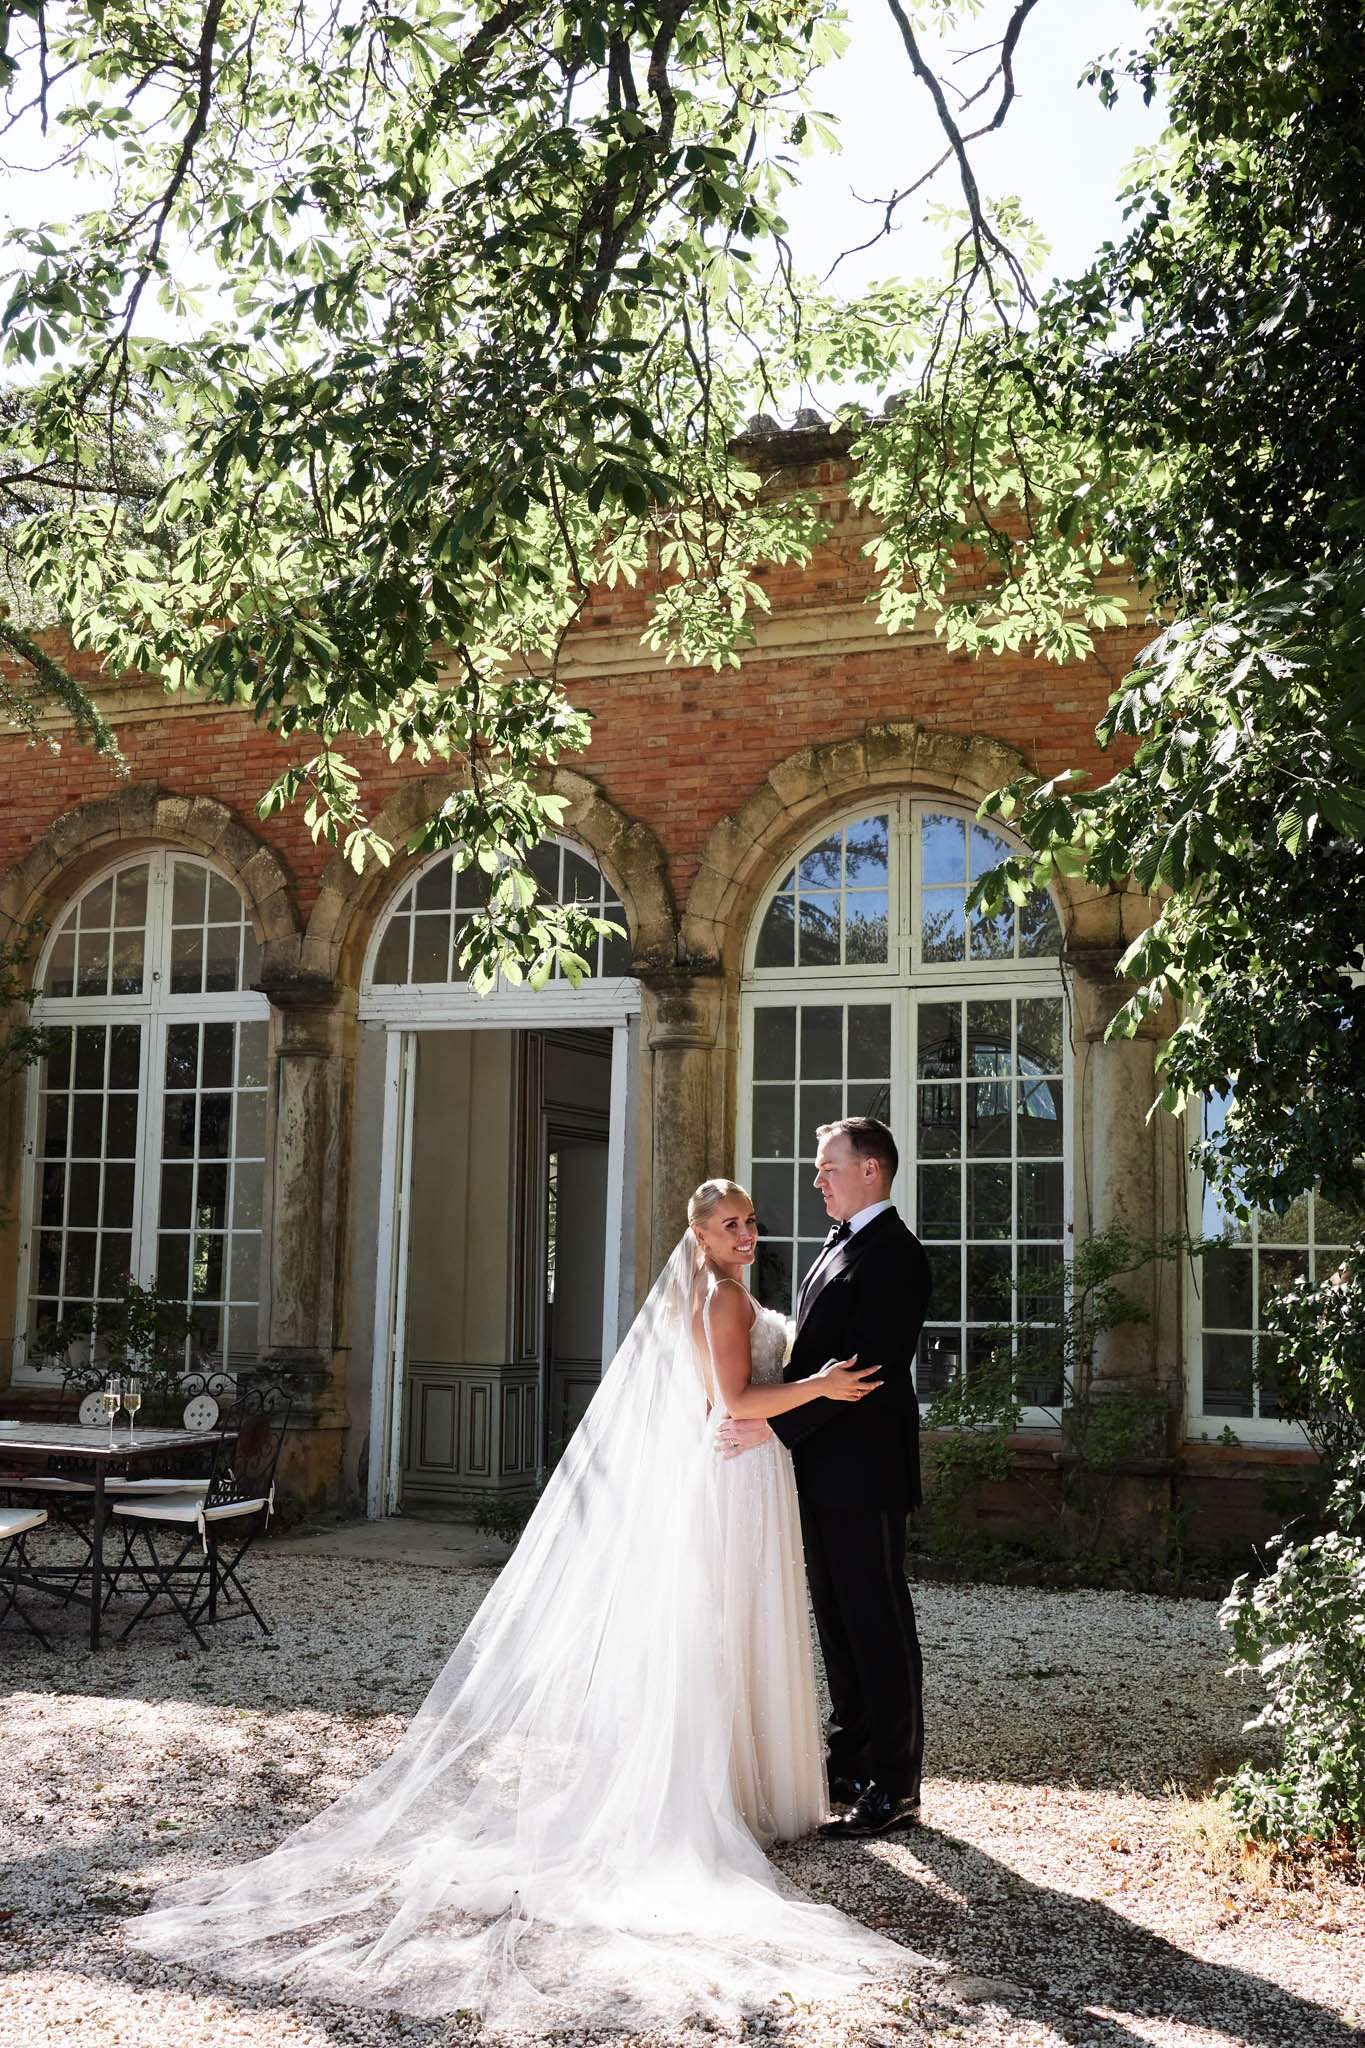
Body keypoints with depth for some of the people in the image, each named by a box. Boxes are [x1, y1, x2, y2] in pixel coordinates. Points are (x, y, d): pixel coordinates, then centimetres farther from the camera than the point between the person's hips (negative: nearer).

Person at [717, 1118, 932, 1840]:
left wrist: (774, 1427, -23)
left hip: (863, 1471, -10)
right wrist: (763, 1416, 11)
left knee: (877, 1622, -1)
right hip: (824, 1469, 10)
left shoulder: (893, 1254, -15)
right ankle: (849, 1760, 28)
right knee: (837, 1618, 16)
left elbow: (866, 1367, -22)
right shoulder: (840, 1244, 16)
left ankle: (894, 1786, 8)